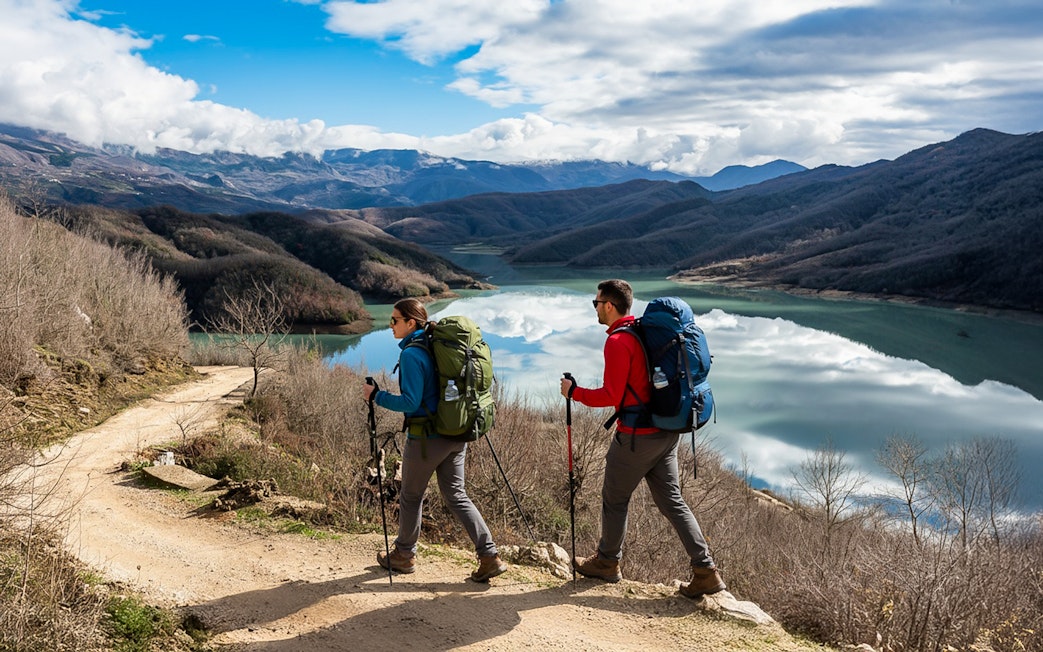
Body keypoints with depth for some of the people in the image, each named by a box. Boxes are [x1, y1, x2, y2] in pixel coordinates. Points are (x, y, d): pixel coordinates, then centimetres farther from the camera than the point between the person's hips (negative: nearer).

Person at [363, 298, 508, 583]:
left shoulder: (411, 354, -17)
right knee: (456, 495, 13)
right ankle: (490, 556, 7)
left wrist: (377, 396, -12)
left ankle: (404, 555, 29)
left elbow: (411, 402, -20)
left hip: (426, 438, -8)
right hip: (455, 435, 8)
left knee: (411, 496, 12)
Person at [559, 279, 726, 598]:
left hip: (636, 435, -8)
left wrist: (575, 391, -6)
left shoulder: (617, 342, -17)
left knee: (614, 499, 11)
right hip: (666, 431, 8)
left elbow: (611, 395, -19)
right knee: (671, 500, 12)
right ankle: (706, 571, 8)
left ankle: (607, 562, 28)